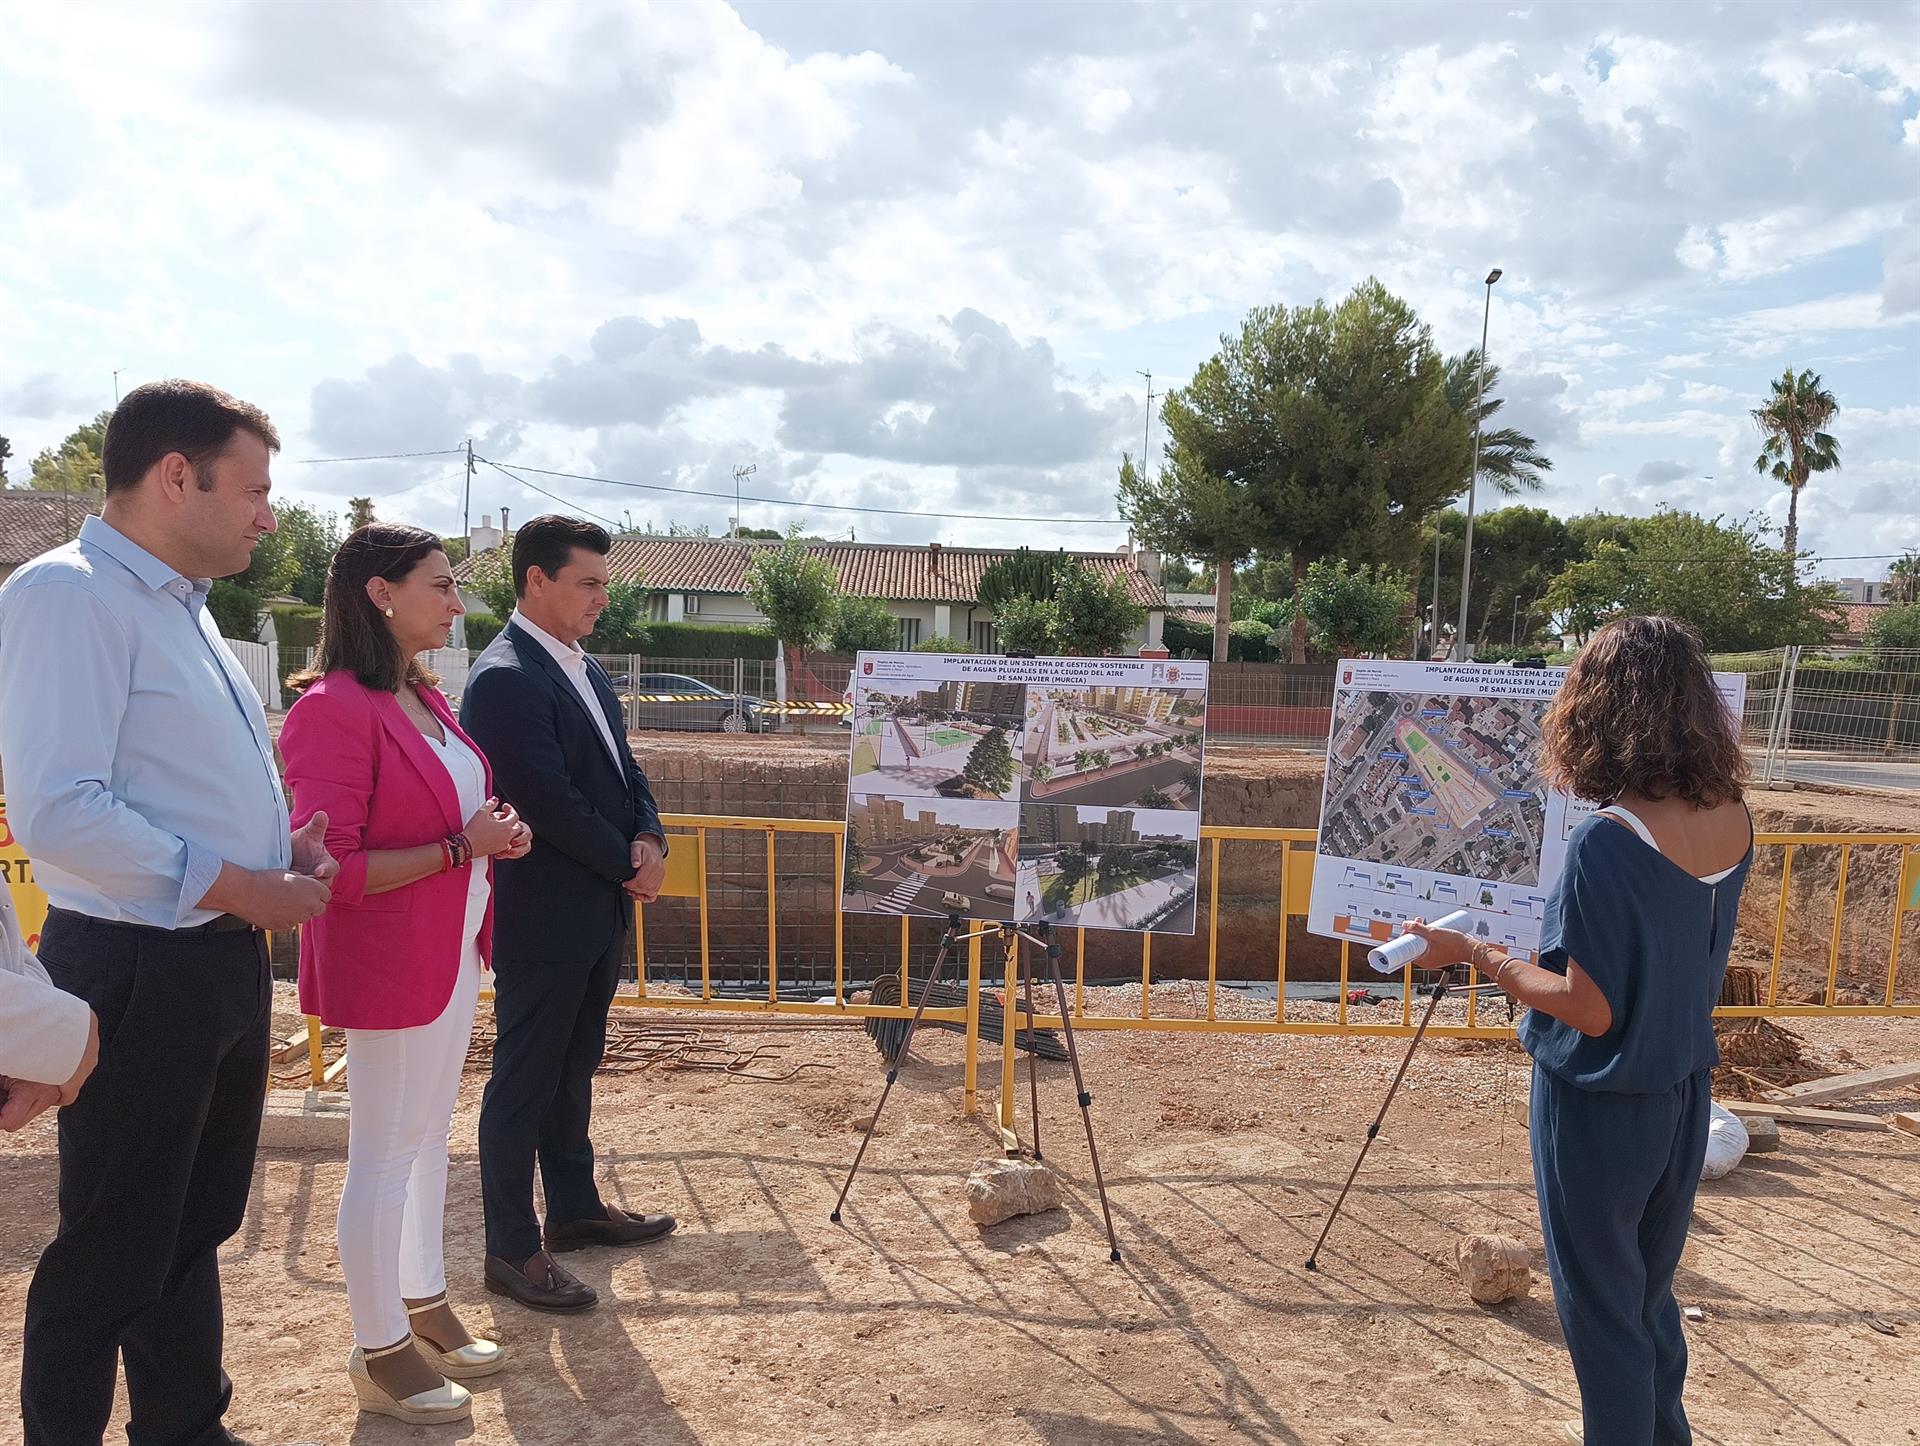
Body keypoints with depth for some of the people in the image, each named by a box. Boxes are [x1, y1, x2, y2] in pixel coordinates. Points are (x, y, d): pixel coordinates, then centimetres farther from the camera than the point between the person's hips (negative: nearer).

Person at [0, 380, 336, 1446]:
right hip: (136, 969, -9)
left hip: (224, 957, 10)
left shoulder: (181, 604, 13)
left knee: (198, 1226, 23)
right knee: (113, 1253, 7)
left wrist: (284, 845, 5)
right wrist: (238, 885, -21)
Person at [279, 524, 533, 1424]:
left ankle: (423, 1308, 35)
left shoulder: (425, 699, 8)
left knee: (428, 1137, 19)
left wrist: (494, 833, 6)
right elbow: (332, 869, -22)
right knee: (384, 1156, 6)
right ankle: (379, 1354, 22)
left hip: (452, 956, 9)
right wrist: (461, 847, -22)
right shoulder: (334, 708, -19)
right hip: (388, 965, -8)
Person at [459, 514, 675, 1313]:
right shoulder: (504, 678, -18)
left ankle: (574, 1207, 36)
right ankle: (512, 1249, 18)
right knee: (524, 1081, 5)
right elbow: (550, 802, -22)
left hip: (600, 910, 9)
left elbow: (624, 769, 13)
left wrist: (648, 841, -6)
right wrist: (627, 867, -11)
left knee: (572, 1069, 20)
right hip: (542, 917, -9)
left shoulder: (586, 670, 11)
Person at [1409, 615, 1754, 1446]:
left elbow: (1590, 1010, -23)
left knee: (1601, 1305, 13)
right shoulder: (1732, 824, -4)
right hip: (1684, 1094, 8)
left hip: (1601, 1106, -7)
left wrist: (1473, 955, -15)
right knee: (1650, 1290, 26)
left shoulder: (1608, 842, -26)